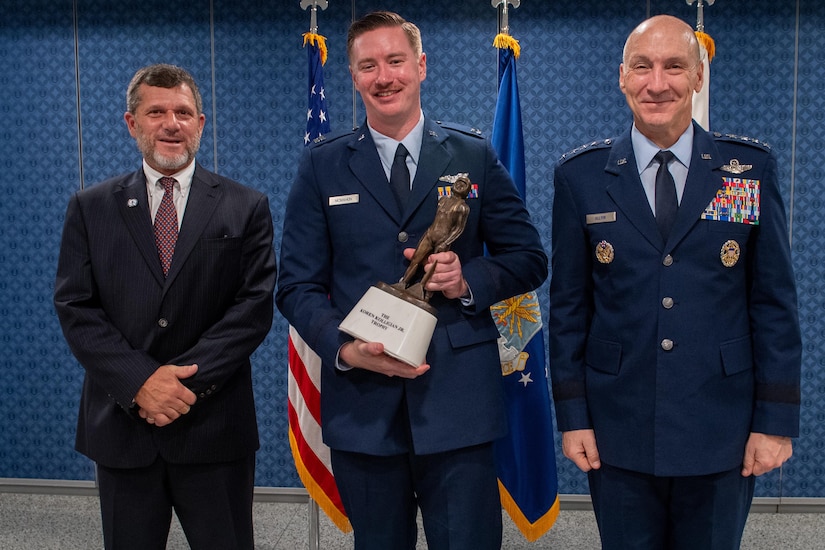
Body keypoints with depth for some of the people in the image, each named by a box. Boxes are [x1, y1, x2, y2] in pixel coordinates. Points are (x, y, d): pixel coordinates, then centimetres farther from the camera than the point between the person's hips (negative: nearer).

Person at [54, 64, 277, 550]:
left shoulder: (246, 208, 2)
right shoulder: (91, 208, 6)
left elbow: (254, 307, -5)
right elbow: (75, 308, -1)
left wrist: (188, 380, -15)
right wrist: (140, 382, -14)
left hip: (215, 427, -1)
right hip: (121, 427, 1)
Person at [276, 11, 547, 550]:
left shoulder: (474, 155, 5)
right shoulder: (322, 166, 5)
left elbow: (530, 259, 8)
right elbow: (298, 284, 3)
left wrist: (469, 280, -12)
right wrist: (346, 348, -15)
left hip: (459, 404, -1)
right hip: (361, 405, 1)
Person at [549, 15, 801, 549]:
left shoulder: (751, 168, 0)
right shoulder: (581, 175, 0)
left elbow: (775, 301, 1)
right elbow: (568, 305, 2)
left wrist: (776, 420, -2)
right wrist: (572, 415, 0)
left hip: (722, 436, 0)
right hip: (618, 432, 0)